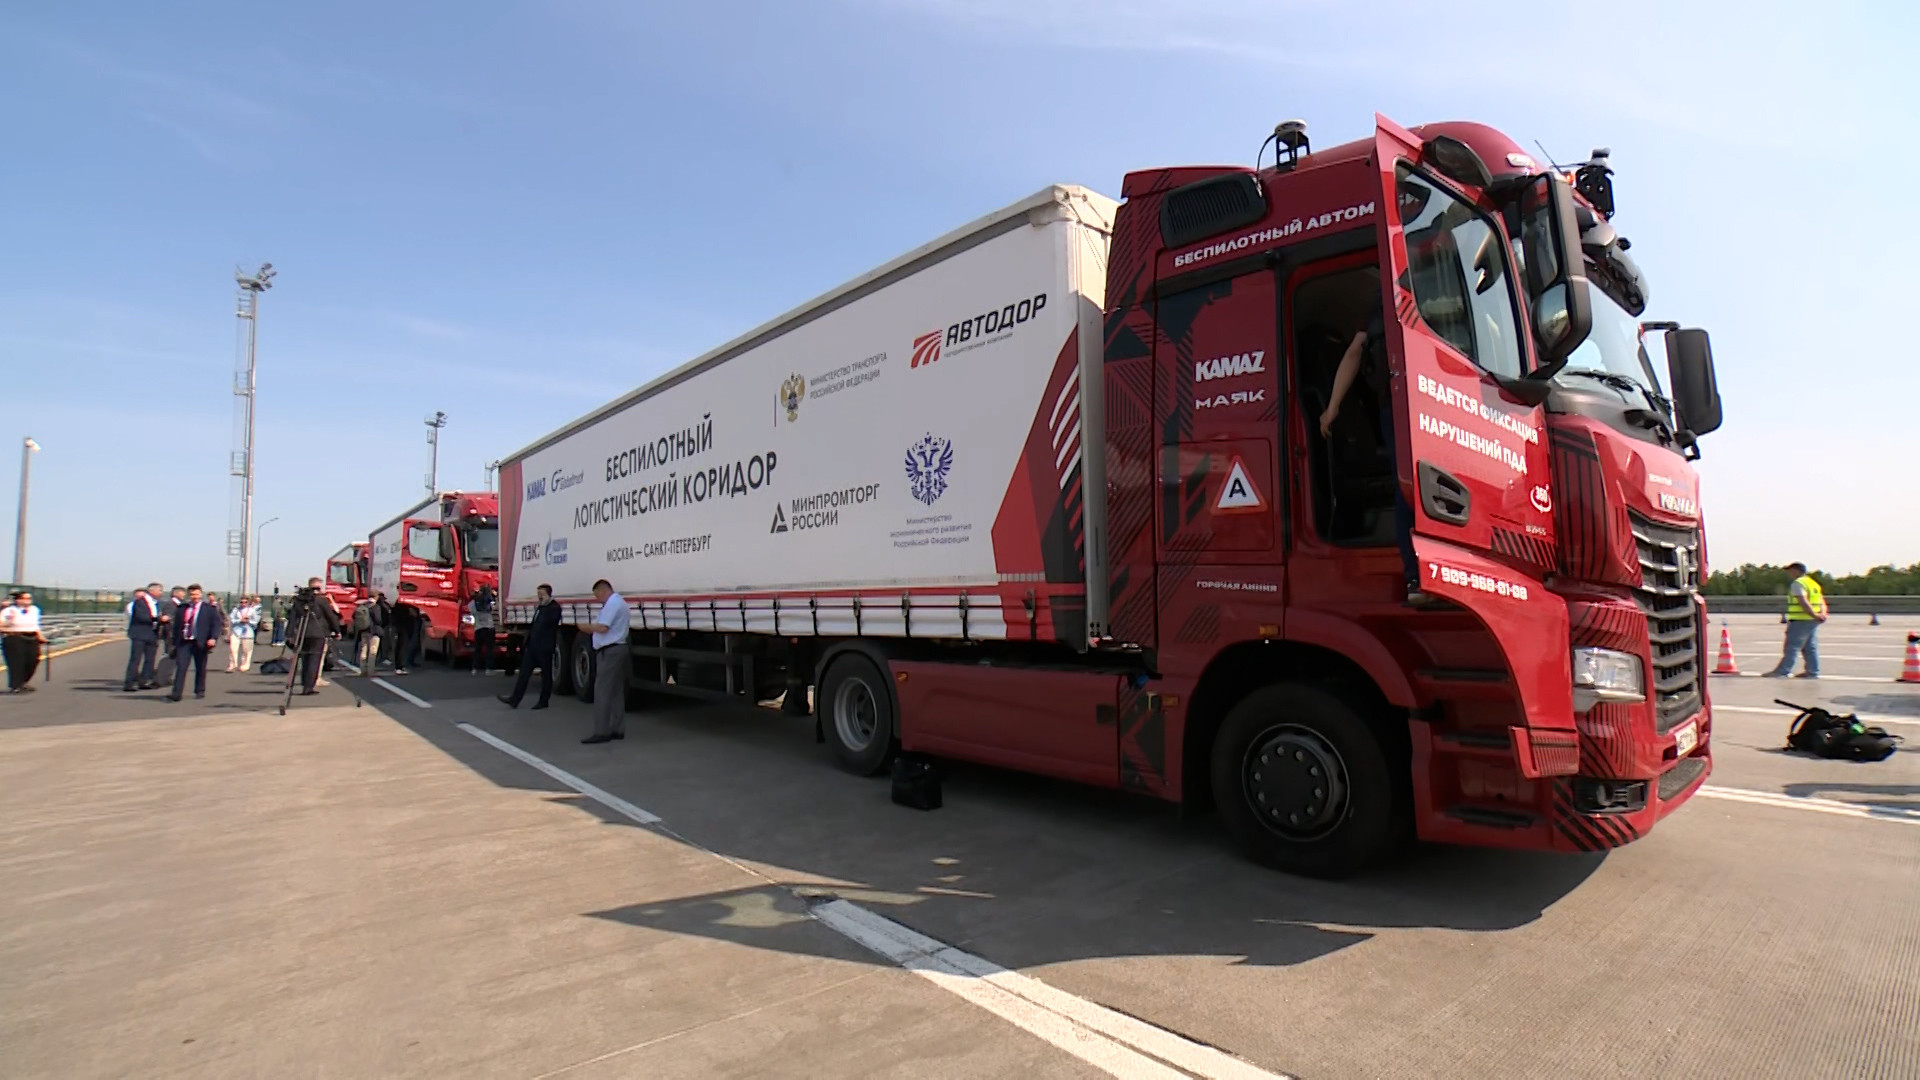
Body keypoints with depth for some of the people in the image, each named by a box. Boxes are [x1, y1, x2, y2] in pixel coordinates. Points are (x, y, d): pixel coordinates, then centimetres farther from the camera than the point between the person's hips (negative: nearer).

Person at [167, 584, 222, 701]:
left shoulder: (209, 608, 2)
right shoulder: (182, 608, 10)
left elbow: (216, 624, -2)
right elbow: (176, 626, 14)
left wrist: (213, 638, -16)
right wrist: (174, 642, 10)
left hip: (200, 642, -2)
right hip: (184, 642, 2)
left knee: (200, 668, 7)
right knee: (180, 667, -7)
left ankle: (200, 691, 20)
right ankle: (176, 693, -8)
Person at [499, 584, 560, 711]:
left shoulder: (554, 608, -8)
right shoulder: (540, 607, 18)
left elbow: (547, 621, -26)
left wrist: (542, 606, -16)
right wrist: (528, 643, 18)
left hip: (545, 647, -8)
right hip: (533, 646, 8)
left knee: (546, 674, 2)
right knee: (524, 672, 3)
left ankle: (543, 701, 9)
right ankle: (514, 700, 3)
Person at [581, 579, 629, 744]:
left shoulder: (612, 603, -14)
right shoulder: (618, 602, 20)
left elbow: (602, 627, -21)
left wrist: (587, 626, -6)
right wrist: (593, 625, 8)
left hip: (610, 652, -11)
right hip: (617, 650, 11)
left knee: (603, 692, -9)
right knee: (616, 692, 11)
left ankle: (602, 732, -9)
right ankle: (617, 730, 14)